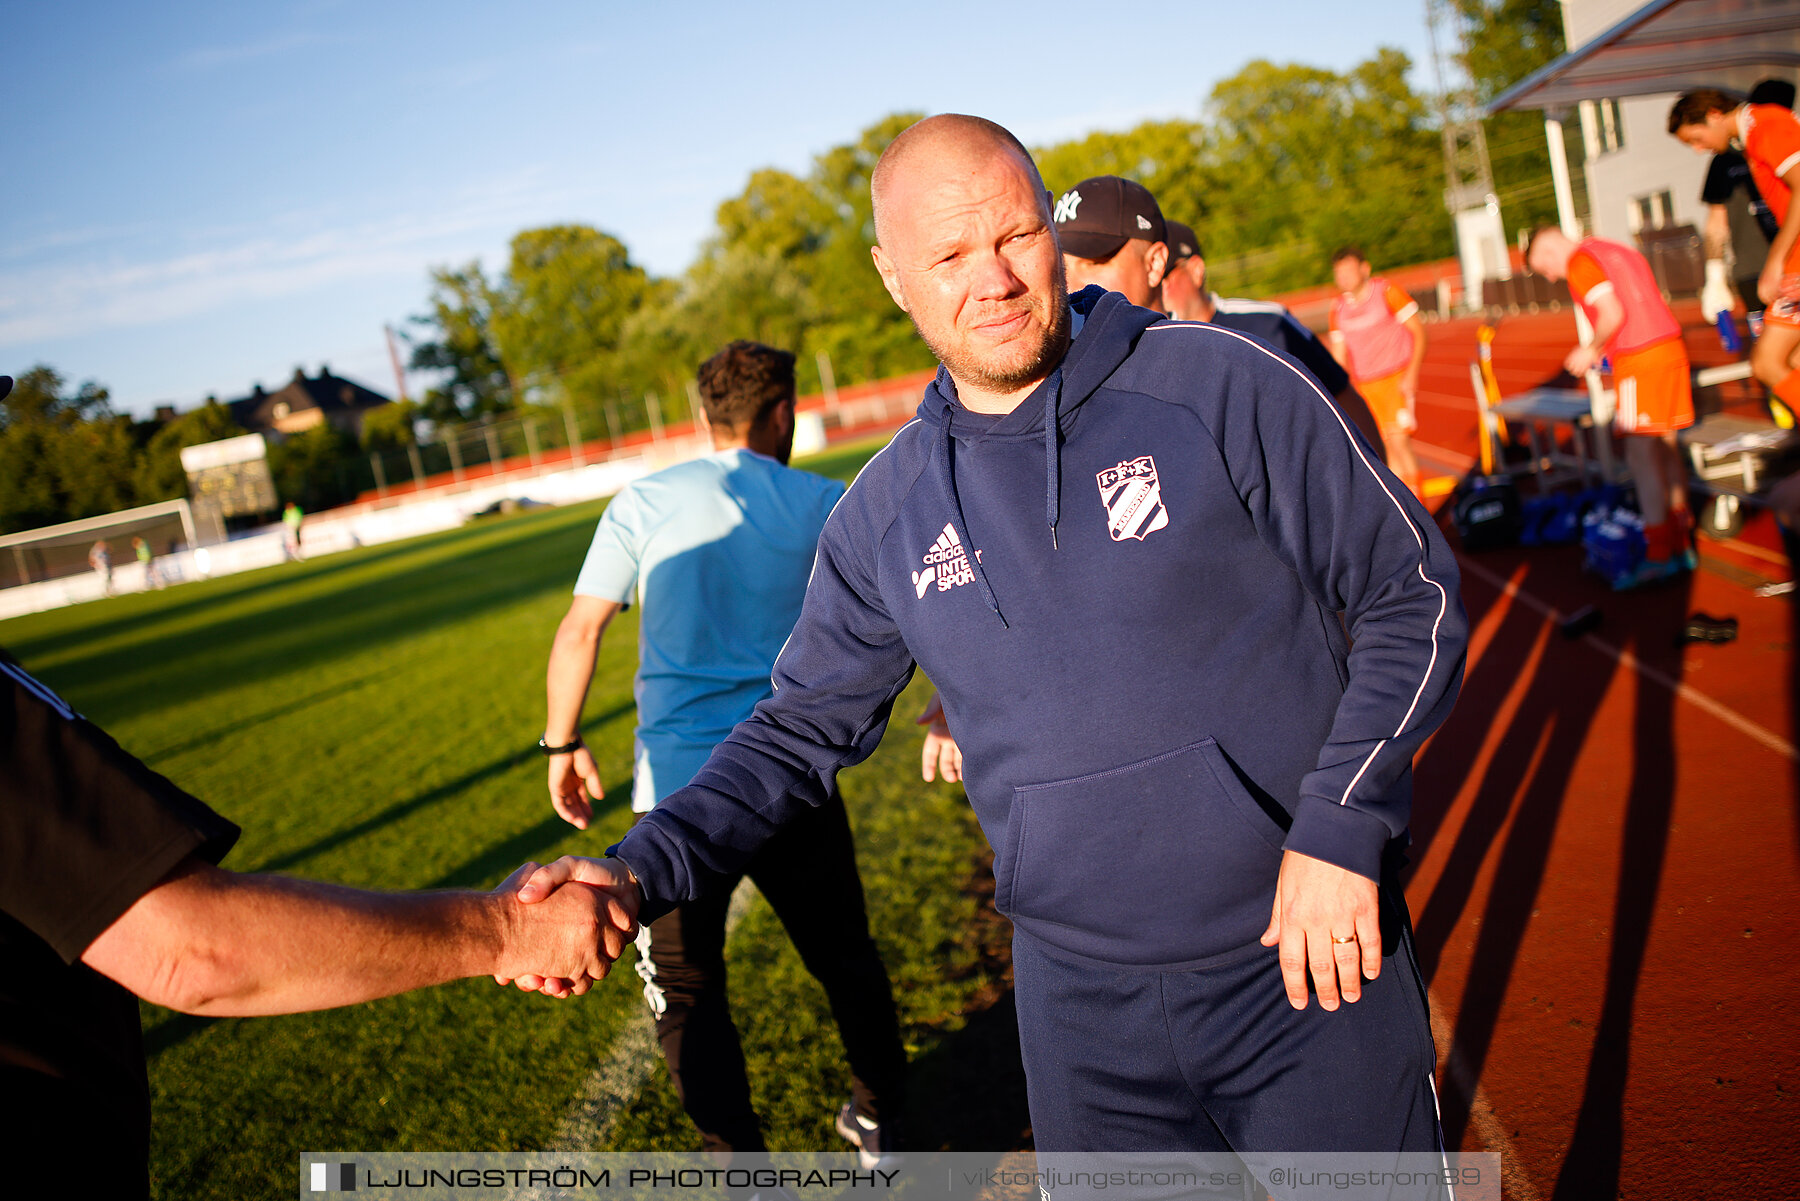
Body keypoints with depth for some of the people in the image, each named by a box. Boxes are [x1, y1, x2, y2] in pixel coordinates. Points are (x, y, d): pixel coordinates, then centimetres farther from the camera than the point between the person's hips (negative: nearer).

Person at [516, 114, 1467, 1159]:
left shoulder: (1219, 384, -10)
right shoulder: (885, 515, 0)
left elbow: (1411, 597, -5)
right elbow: (805, 730, 7)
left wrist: (1340, 826, -15)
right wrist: (642, 868, -7)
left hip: (1309, 965, -2)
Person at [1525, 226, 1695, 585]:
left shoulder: (1579, 262, -6)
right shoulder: (1619, 251, 21)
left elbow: (1613, 314, -17)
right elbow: (1648, 305, 19)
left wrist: (1591, 351, -3)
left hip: (1638, 359, -9)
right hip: (1671, 345, 9)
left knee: (1641, 454, -5)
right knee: (1667, 447, 13)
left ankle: (1659, 553, -3)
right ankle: (1680, 545, 18)